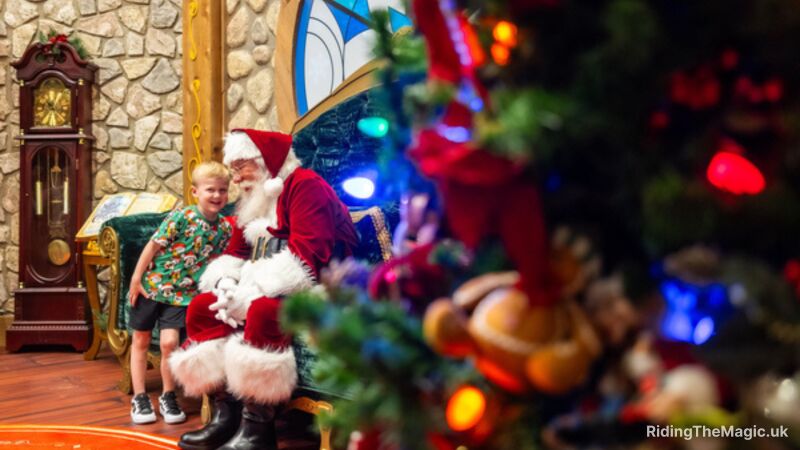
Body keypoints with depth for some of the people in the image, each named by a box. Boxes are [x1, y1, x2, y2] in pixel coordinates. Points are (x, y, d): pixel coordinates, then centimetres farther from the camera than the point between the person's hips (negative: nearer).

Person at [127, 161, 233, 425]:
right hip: (152, 285, -1)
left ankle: (168, 397, 8)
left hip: (182, 294, 1)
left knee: (169, 343, -12)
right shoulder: (181, 217, -15)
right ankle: (139, 398, 20)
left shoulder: (225, 229, -3)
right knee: (141, 341, 7)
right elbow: (153, 246, -9)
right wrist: (136, 279, -8)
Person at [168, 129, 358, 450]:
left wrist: (251, 292, -24)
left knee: (262, 310, -36)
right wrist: (228, 287, -8)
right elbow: (235, 253, 16)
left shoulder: (305, 185, -10)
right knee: (201, 307, -2)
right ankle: (226, 414, -10)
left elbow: (307, 253, -23)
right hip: (265, 292, 10)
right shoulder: (255, 201, 18)